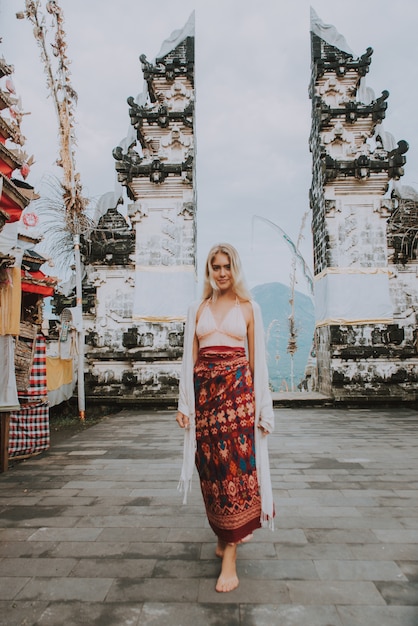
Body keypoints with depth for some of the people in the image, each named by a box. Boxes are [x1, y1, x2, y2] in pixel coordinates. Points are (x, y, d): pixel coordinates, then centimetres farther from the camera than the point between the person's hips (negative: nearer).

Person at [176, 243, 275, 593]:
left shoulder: (248, 308, 6)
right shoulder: (197, 310, 12)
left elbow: (257, 359, 4)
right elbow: (190, 358, 10)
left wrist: (263, 408, 1)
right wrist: (184, 403, 5)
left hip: (237, 388, -2)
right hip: (204, 390, 3)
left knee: (236, 464, -5)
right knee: (211, 467, 8)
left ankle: (230, 558, 3)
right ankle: (223, 536, 31)